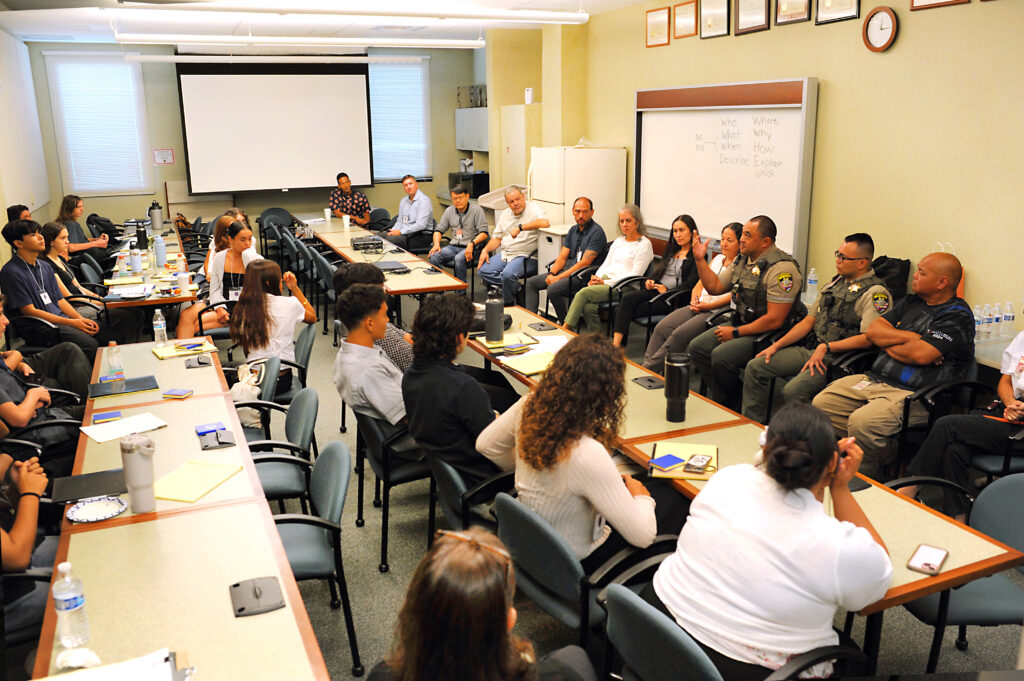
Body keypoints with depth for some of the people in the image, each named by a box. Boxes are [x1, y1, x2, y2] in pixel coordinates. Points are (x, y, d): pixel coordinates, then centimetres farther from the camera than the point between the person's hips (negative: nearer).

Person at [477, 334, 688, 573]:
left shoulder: (528, 407, -19)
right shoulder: (588, 455, -40)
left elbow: (486, 445, 2)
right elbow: (642, 536, -30)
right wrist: (641, 498, -9)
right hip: (578, 559, -7)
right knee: (675, 499, 13)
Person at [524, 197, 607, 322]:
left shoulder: (596, 232, -13)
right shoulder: (573, 230, 14)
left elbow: (585, 263, -20)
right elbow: (562, 258, 12)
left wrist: (559, 278, -20)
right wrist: (551, 274, -8)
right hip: (569, 270, 9)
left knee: (553, 289, -31)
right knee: (531, 282, 3)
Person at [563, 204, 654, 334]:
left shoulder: (644, 244, -1)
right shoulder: (618, 241, 23)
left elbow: (635, 275, -9)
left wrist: (606, 282, -13)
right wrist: (596, 279, -1)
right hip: (605, 282, 6)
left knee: (583, 293, -27)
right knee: (588, 307, -27)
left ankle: (565, 329, -23)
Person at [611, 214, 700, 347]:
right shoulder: (671, 250, 24)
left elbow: (690, 285, -10)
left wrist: (667, 291, -17)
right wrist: (650, 281, 1)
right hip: (656, 289, 7)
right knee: (626, 298, -24)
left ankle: (616, 344, -22)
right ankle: (615, 344, -32)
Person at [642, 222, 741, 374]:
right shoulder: (717, 259, 21)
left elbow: (732, 296, -12)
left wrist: (706, 305, -15)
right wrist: (695, 301, 1)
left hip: (718, 312, -7)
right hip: (699, 307, 7)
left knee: (679, 334, -26)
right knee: (661, 328, -15)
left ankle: (648, 370, -22)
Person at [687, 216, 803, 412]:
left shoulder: (782, 269, -20)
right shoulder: (742, 260, 8)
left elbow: (774, 320, -23)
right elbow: (715, 287, 16)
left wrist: (736, 333, -17)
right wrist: (700, 259, 5)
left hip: (769, 334, -9)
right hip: (741, 324, 9)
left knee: (721, 356, -27)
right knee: (697, 347, -4)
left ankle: (725, 408, -2)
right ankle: (734, 394, 5)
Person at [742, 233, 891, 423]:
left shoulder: (875, 293, -10)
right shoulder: (835, 283, 17)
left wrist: (826, 347, -19)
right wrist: (776, 345, 11)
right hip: (809, 349, 9)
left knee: (793, 391, -31)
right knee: (755, 367, -2)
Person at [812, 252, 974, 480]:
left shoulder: (957, 315, -7)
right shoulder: (911, 302, 18)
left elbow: (921, 355, -20)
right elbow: (872, 331, 9)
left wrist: (889, 345, -1)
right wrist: (908, 337, -7)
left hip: (913, 393, -8)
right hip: (874, 378, 9)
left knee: (862, 422, -32)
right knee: (822, 403, -7)